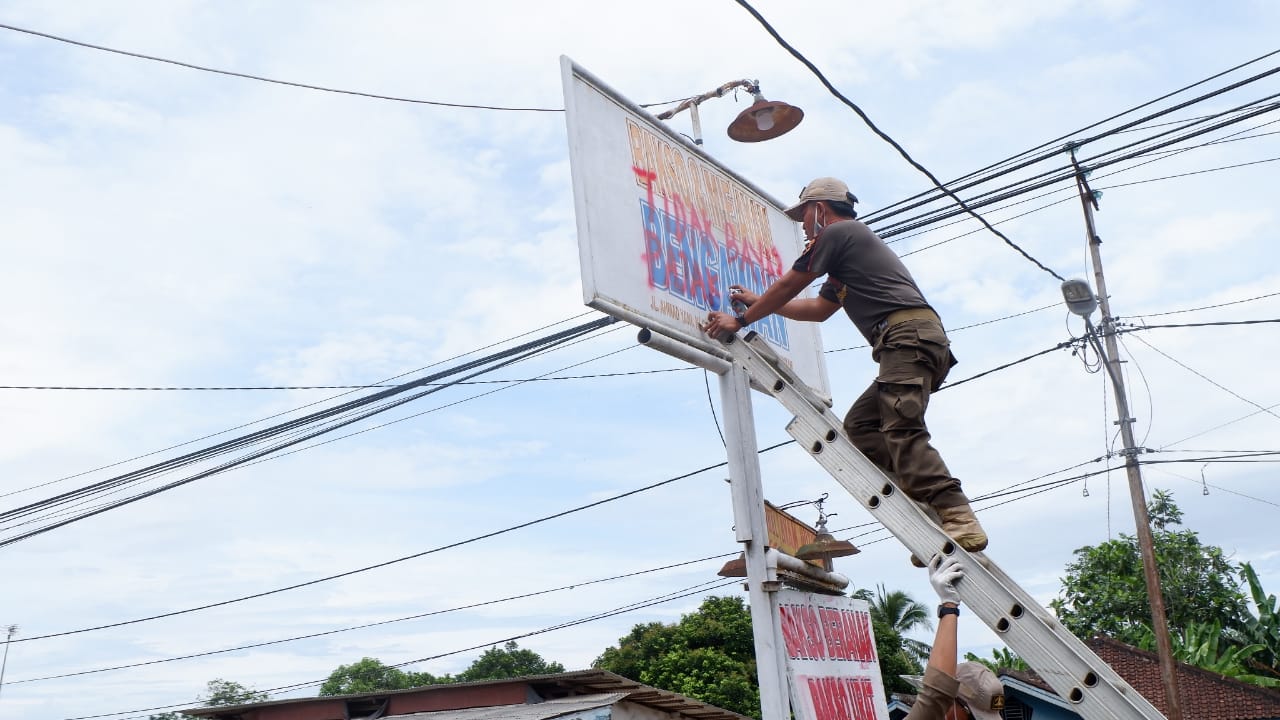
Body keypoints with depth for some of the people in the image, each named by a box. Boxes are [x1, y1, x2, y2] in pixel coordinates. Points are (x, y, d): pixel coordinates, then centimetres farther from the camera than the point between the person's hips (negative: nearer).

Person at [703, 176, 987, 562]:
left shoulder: (835, 233, 5)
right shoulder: (854, 241, 36)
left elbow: (787, 287, 7)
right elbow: (818, 309, 44)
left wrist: (740, 320, 19)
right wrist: (759, 302, 48)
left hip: (907, 334, -10)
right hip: (925, 340, 10)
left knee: (901, 431, -22)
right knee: (860, 424, 7)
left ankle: (959, 521, -34)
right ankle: (929, 511, -5)